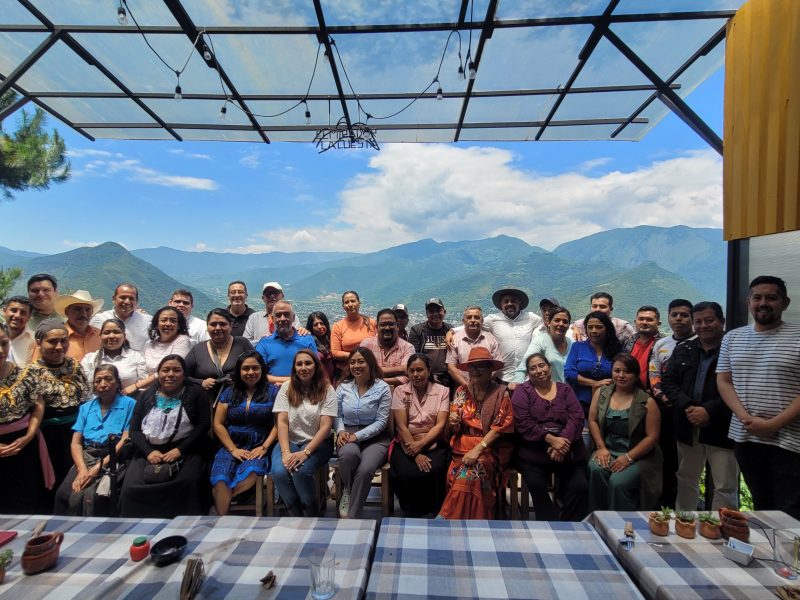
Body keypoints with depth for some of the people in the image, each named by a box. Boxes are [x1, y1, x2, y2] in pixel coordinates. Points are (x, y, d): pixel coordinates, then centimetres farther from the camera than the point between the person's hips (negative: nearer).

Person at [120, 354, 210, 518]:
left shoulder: (195, 393, 5)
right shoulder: (147, 395, 15)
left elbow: (203, 425, -3)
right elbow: (134, 430, 9)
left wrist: (179, 450, -13)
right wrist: (149, 451, -9)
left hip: (185, 450, -3)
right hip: (149, 451, 3)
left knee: (186, 484, -30)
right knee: (131, 488, -22)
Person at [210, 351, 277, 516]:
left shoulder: (272, 391, 6)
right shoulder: (229, 392, 13)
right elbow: (218, 424, 8)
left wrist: (264, 447, -10)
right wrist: (233, 449, -3)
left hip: (258, 448, -2)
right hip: (231, 446, 2)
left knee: (251, 473, -32)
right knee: (220, 479, -27)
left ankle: (220, 500, -7)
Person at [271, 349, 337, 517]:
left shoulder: (327, 390, -3)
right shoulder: (286, 387, 3)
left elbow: (325, 426, -9)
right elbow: (282, 422, -3)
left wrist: (306, 452, -20)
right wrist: (285, 452, -16)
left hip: (317, 443, -2)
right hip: (289, 441, 2)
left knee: (301, 471, -29)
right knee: (279, 472, -26)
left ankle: (312, 515, -3)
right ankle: (297, 516, -2)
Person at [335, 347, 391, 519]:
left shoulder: (382, 388, -3)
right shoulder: (343, 387, 8)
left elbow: (381, 422, -7)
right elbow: (338, 415, 13)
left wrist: (357, 436, -15)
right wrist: (341, 431, -9)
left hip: (375, 437, -2)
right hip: (348, 435, 2)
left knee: (365, 470, -31)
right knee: (349, 453, -35)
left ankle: (351, 518, -10)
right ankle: (347, 491, -2)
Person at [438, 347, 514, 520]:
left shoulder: (501, 393, -2)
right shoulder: (461, 392, 8)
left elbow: (500, 427, -8)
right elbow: (455, 429, 12)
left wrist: (478, 449, -18)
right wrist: (453, 423, -13)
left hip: (491, 448, -3)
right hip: (462, 446, 3)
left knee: (469, 473, -30)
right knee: (459, 475, -27)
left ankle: (447, 517, -17)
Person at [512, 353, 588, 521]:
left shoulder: (565, 389, 14)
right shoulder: (522, 391, 5)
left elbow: (576, 418, 0)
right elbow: (523, 422, -7)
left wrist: (564, 441, -17)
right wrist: (550, 439, -18)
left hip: (568, 453, 3)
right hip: (534, 454, -2)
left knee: (580, 486, -17)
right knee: (536, 485, -24)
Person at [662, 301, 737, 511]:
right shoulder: (683, 349, 9)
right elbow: (668, 382, 6)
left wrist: (709, 411, -19)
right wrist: (687, 407, -10)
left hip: (721, 428, -5)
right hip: (688, 426, 5)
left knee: (725, 487, 4)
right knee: (686, 480, 19)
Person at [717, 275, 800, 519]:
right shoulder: (732, 338, 8)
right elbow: (723, 381, 6)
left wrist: (774, 424, -15)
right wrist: (747, 419, -8)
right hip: (745, 438, 3)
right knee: (761, 507, 15)